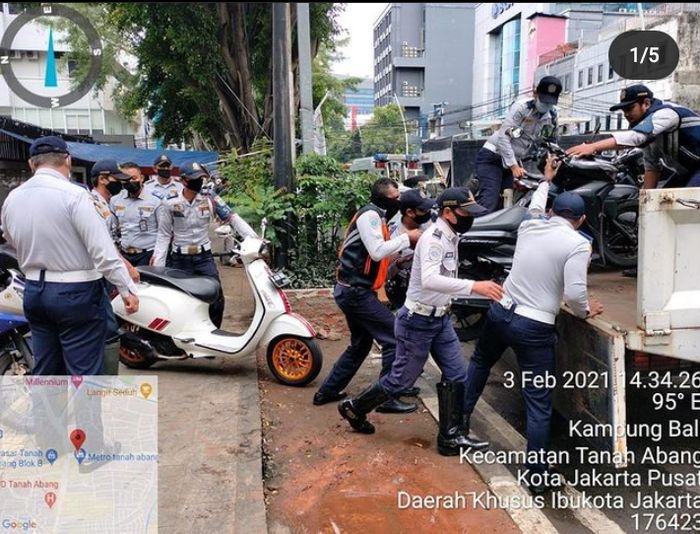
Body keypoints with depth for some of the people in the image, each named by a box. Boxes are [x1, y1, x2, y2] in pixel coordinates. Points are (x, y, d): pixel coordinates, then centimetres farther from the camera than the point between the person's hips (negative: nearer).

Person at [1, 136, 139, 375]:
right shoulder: (73, 194, -16)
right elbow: (103, 249, -20)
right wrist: (127, 289, -16)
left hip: (34, 291, 7)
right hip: (76, 293, -6)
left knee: (45, 370, 16)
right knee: (83, 372, 1)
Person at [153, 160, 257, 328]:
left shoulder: (210, 199, -2)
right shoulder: (169, 204, -4)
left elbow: (233, 218, -7)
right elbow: (164, 235, 0)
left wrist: (253, 237, -21)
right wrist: (157, 266, -5)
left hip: (205, 257, 1)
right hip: (181, 260, -1)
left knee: (217, 298, -3)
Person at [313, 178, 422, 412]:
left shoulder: (376, 217, 18)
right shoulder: (370, 215, -13)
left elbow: (380, 255, 15)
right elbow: (377, 251, -24)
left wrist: (406, 244, 6)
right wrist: (406, 238, -15)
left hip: (354, 291, 11)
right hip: (356, 291, -11)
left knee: (360, 344, 20)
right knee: (394, 339, -7)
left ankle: (327, 391, 26)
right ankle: (387, 398, 1)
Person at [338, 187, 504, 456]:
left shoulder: (450, 237, 6)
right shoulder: (434, 239, -24)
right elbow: (429, 280, -41)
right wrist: (474, 286, -48)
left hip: (440, 319, 9)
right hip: (417, 321, -9)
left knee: (457, 375, 6)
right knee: (402, 378, 5)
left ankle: (451, 436, 14)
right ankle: (354, 408, 25)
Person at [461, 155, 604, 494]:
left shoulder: (529, 227, 5)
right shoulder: (577, 244, -11)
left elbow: (534, 207, 30)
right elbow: (575, 293, -20)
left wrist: (546, 180, 47)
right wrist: (585, 311, 3)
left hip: (500, 311, 6)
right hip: (534, 327, -5)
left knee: (480, 361, 33)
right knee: (539, 404, 4)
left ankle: (460, 415, 50)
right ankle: (537, 477, 10)